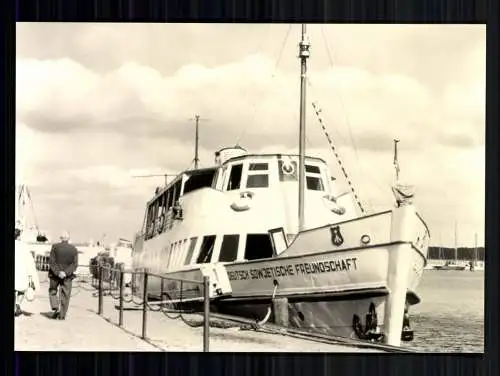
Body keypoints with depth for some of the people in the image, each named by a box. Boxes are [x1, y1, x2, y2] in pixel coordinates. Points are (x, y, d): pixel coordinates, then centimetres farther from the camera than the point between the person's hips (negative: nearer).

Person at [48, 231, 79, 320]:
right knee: (65, 295, 8)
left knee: (52, 292, 18)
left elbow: (51, 262, -11)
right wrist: (66, 273, -13)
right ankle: (62, 315, 8)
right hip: (67, 276, 1)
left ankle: (55, 308, -2)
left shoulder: (55, 247, -6)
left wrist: (58, 272, -13)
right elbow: (75, 264, -8)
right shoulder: (74, 249, -2)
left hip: (54, 275, -1)